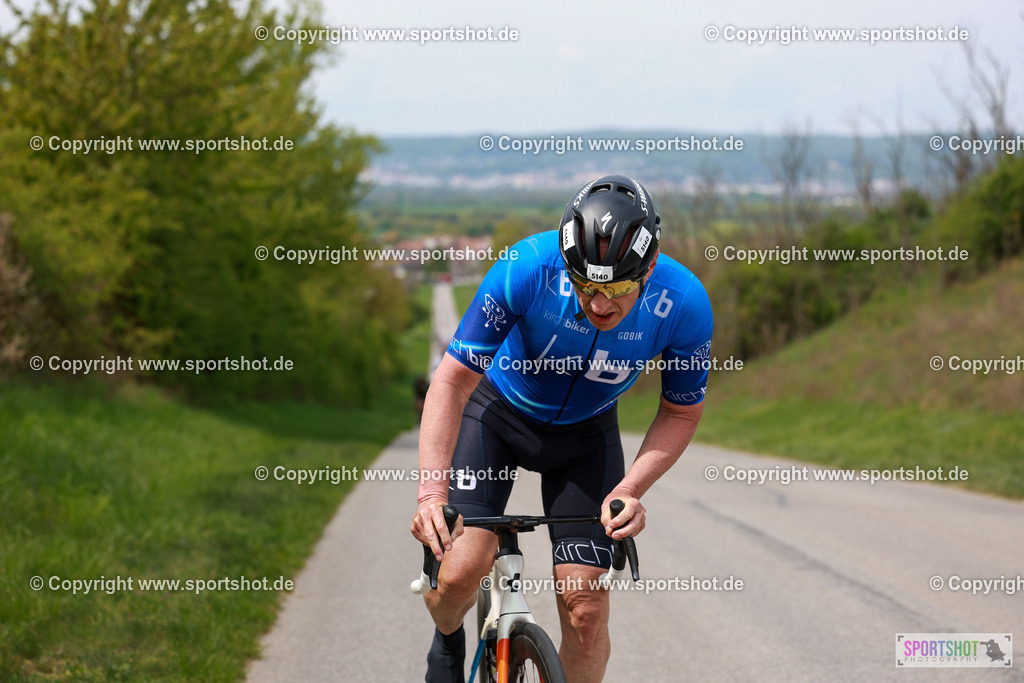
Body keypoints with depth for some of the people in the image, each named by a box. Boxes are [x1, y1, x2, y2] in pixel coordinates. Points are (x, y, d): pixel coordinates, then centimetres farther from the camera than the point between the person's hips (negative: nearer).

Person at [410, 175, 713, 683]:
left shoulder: (684, 303, -28)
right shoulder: (528, 268, -35)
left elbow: (682, 412, -10)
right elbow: (453, 379, -28)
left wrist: (630, 490, -26)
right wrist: (431, 489, -41)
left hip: (585, 432, 2)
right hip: (497, 411, -1)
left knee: (585, 606, -9)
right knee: (460, 570, -18)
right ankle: (448, 642, 18)